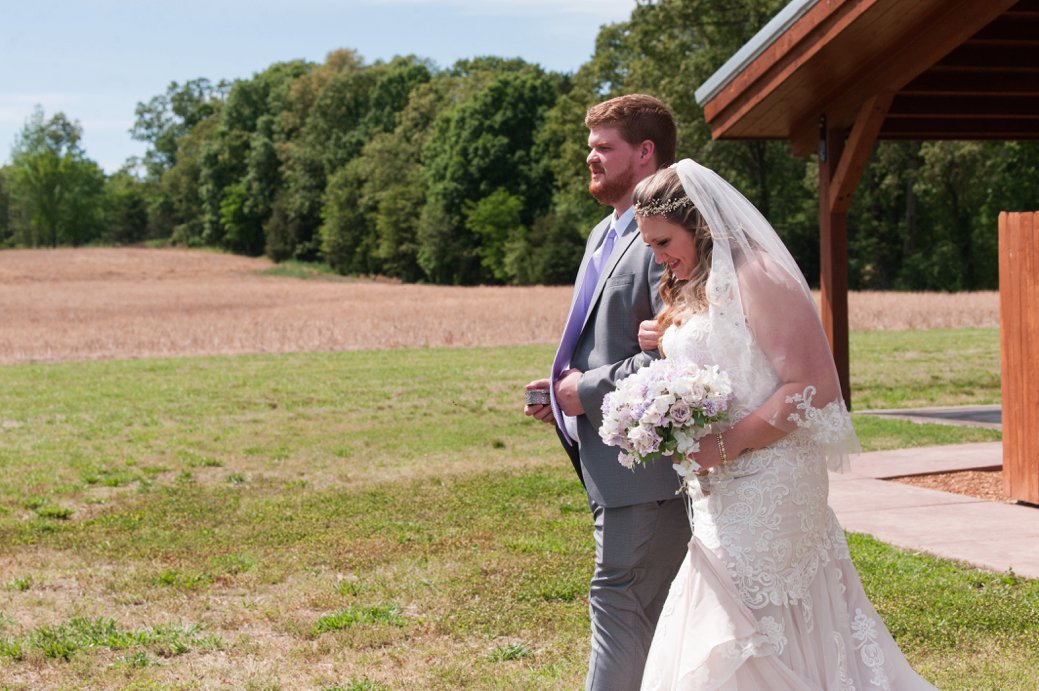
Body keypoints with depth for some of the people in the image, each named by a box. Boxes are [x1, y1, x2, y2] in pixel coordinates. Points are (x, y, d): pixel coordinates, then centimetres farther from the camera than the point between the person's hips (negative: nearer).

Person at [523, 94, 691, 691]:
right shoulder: (605, 234, 16)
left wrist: (591, 392, -16)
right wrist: (570, 387, 8)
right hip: (613, 459, 10)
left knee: (620, 602, -7)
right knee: (654, 613, 17)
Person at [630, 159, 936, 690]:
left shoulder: (756, 278, -15)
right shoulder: (697, 288, 15)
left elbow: (812, 389, -21)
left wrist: (725, 445, -23)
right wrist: (668, 345, 6)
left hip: (764, 497, -9)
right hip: (727, 499, 9)